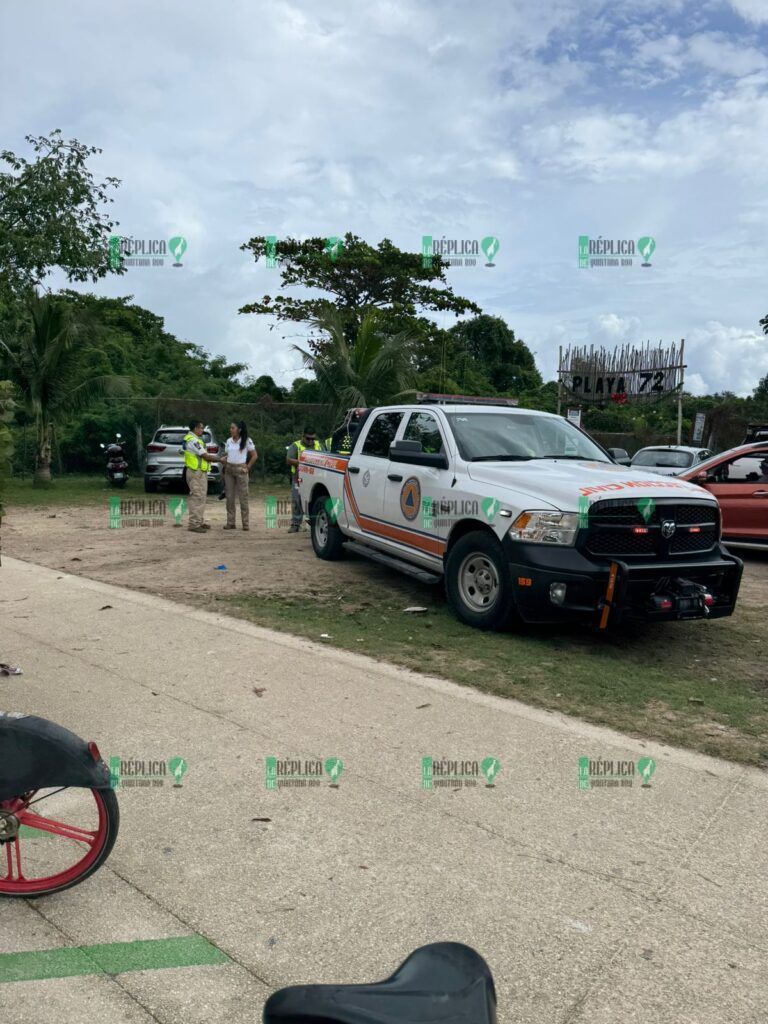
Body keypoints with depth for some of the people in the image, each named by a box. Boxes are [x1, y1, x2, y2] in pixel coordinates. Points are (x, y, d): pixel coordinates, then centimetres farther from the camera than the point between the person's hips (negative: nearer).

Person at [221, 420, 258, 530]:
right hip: (229, 469, 5)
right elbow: (226, 456, 14)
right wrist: (224, 470, 2)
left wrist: (248, 467, -6)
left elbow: (255, 455, -1)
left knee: (243, 497, -3)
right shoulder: (229, 441, 10)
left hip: (240, 469, -5)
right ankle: (230, 523, 9)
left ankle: (245, 523, 0)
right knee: (229, 497, 4)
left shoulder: (247, 441, -3)